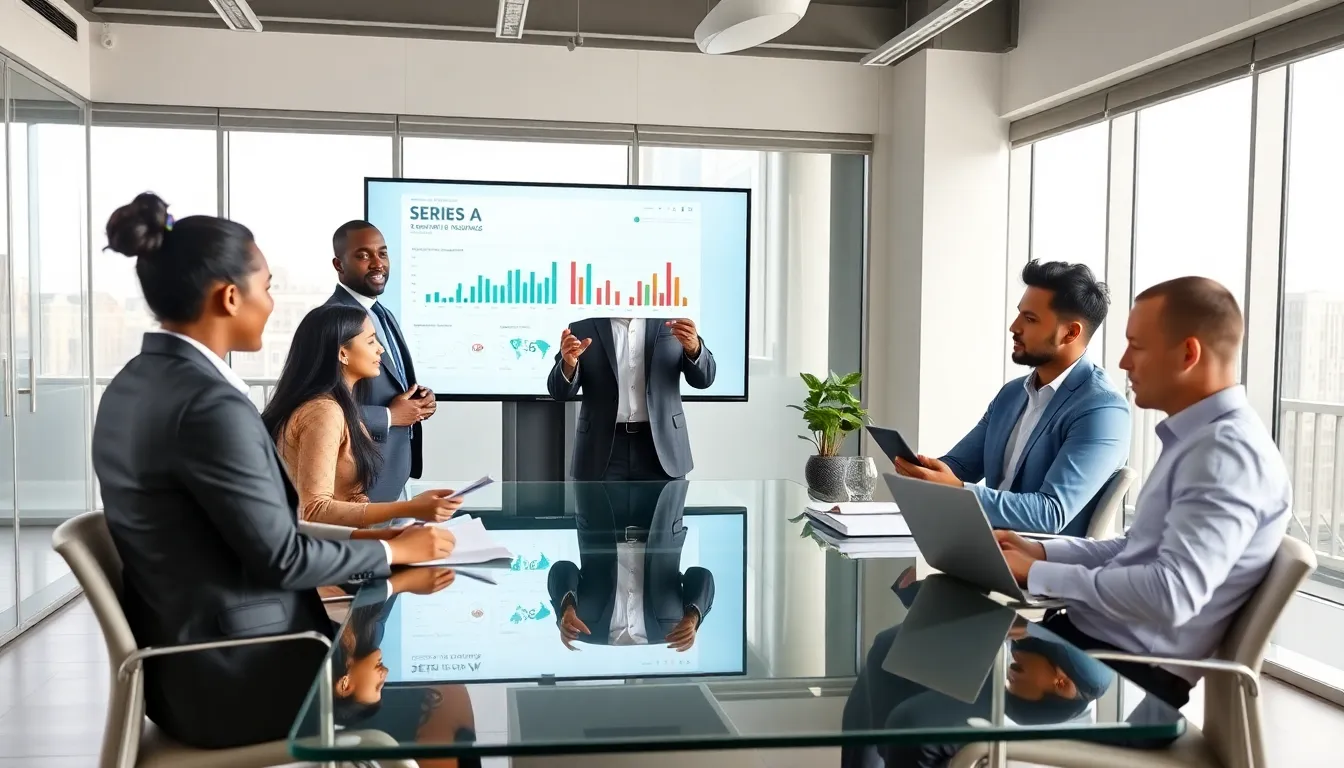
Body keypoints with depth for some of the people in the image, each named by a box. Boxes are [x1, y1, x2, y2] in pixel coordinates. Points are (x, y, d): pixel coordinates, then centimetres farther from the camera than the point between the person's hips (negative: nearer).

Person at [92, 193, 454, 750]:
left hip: (187, 661, 9)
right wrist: (393, 550, -5)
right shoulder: (210, 403, -24)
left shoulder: (135, 384, 5)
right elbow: (280, 558, -20)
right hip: (231, 677, -9)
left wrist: (349, 542, 9)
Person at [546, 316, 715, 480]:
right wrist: (569, 363, -22)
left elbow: (704, 378, -1)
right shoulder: (584, 324, 3)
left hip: (660, 447, 0)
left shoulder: (670, 319, 5)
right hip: (602, 451, 0)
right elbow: (560, 391, 1)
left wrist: (693, 347, -23)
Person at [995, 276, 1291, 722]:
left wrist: (1038, 575, -20)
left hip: (1129, 666, -9)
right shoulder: (1197, 437, 13)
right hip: (1093, 632, 10)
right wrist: (1042, 552, 8)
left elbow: (1172, 594, -29)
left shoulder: (1228, 452, -19)